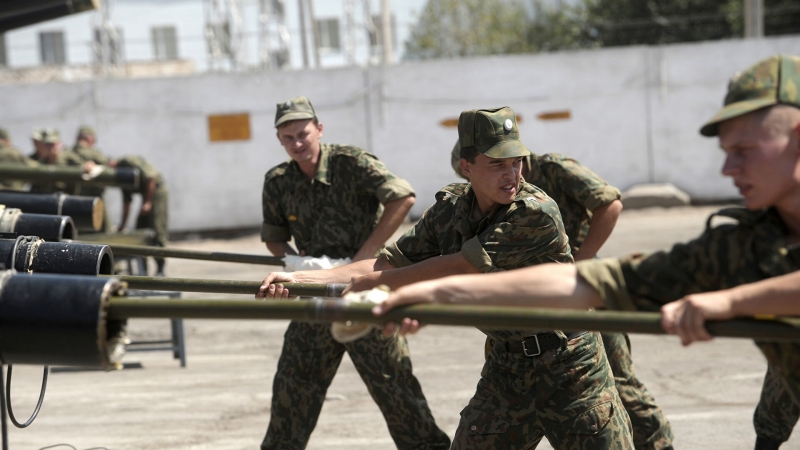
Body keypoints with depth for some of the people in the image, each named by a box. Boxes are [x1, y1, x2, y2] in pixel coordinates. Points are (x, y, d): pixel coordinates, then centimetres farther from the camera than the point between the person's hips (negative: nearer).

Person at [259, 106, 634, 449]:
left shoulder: (536, 213, -23)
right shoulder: (450, 210, -2)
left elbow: (455, 268, -23)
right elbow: (389, 264, -2)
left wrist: (365, 285, -17)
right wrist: (300, 279, -11)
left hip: (569, 368, -5)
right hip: (507, 366, 5)